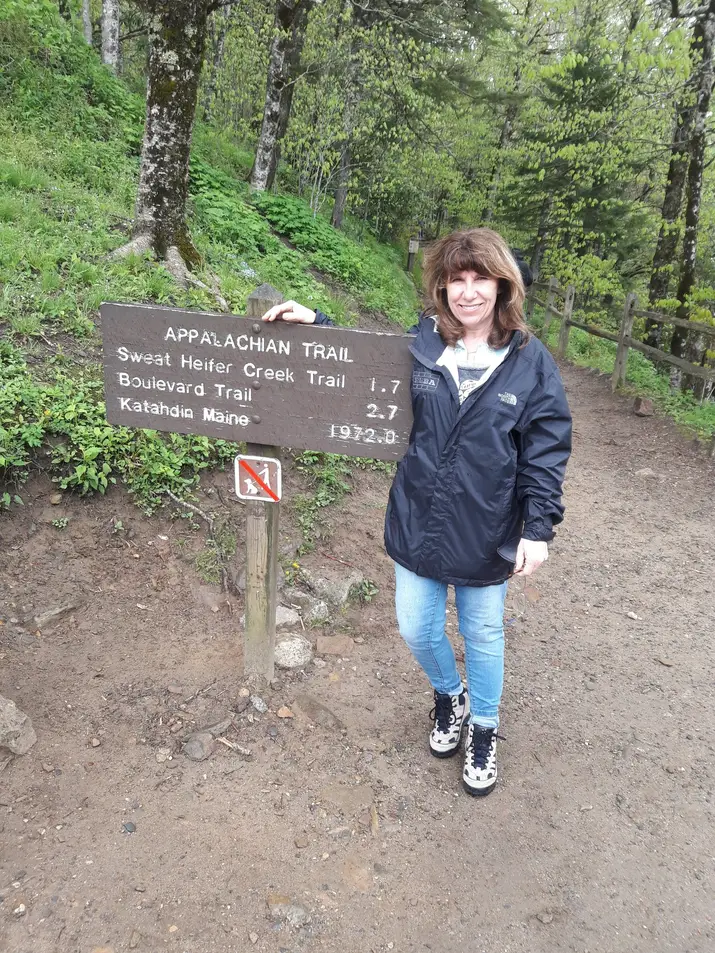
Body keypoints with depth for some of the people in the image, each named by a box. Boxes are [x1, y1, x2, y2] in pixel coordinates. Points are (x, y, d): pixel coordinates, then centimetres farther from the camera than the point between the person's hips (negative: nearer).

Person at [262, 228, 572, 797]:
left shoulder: (530, 361, -9)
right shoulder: (417, 345, -5)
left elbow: (547, 451, -7)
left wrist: (539, 528, -11)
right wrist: (315, 325, -5)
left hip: (487, 535, -2)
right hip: (417, 525, 2)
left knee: (482, 634, 16)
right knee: (416, 628, 15)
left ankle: (484, 725, 44)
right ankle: (449, 696, 48)